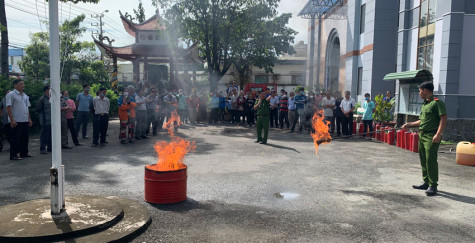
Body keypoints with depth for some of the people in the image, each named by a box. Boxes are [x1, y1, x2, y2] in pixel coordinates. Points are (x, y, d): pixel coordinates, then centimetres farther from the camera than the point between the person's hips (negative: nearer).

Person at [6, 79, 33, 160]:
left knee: (25, 137, 12)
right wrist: (12, 120, -18)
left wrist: (29, 119, 15)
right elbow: (8, 108, -12)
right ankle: (13, 155, 6)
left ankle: (24, 153, 22)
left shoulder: (25, 96, 16)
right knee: (15, 139, -2)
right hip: (16, 121, -7)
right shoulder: (11, 95, -7)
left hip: (25, 121, 7)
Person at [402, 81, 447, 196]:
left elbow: (443, 119, -17)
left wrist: (438, 134, -25)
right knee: (423, 160, 13)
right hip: (422, 135, 9)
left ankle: (433, 186, -2)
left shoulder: (437, 102, -10)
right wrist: (408, 125, 25)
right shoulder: (424, 104, 18)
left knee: (431, 160, -9)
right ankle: (426, 183, 22)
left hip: (431, 136, -9)